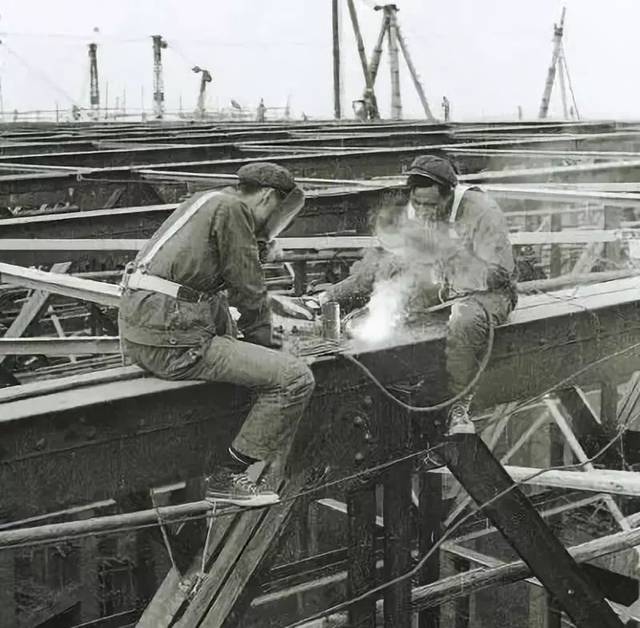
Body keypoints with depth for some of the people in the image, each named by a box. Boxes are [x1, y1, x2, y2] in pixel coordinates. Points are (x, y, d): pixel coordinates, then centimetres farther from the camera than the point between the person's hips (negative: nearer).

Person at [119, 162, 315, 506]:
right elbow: (248, 289, -5)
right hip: (171, 341, -10)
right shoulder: (231, 209, -6)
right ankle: (227, 477, -2)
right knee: (295, 378, -11)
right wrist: (264, 337, 9)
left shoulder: (207, 201, 23)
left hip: (135, 328, 11)